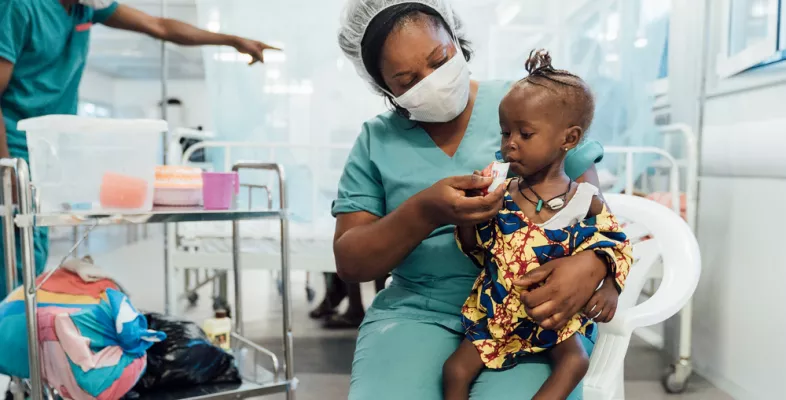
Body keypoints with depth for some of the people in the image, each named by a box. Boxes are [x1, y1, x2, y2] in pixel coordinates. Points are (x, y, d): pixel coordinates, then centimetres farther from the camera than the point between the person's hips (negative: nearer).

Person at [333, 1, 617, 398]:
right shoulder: (375, 141, 4)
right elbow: (349, 264, 0)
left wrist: (593, 263, -22)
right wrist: (424, 212, -19)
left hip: (534, 309, -1)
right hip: (418, 312, 2)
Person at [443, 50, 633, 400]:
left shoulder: (585, 200, -6)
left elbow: (616, 246, 4)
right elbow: (475, 249, 2)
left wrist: (610, 287, -12)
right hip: (496, 310, 1)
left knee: (574, 361, -24)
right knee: (456, 369, -8)